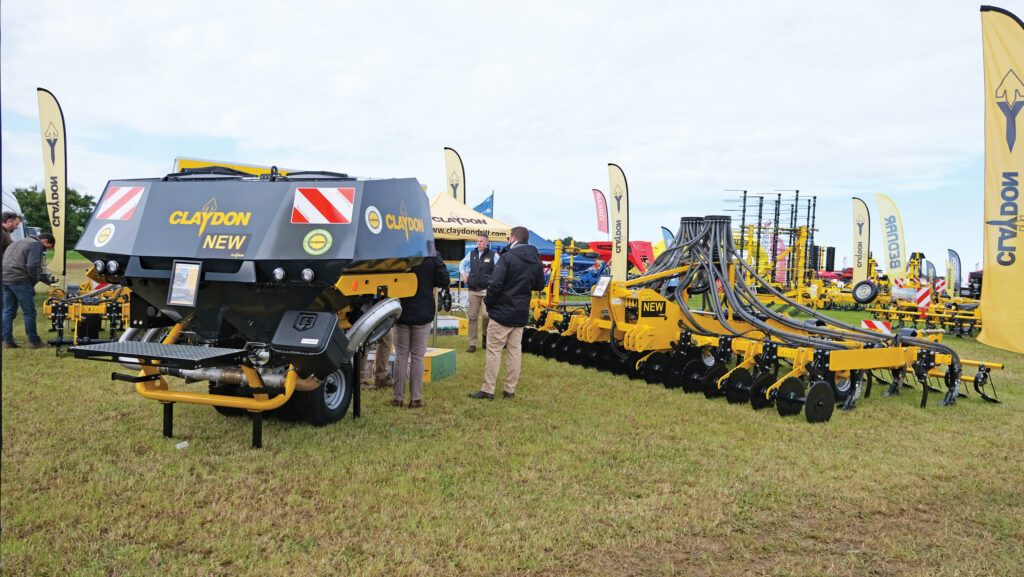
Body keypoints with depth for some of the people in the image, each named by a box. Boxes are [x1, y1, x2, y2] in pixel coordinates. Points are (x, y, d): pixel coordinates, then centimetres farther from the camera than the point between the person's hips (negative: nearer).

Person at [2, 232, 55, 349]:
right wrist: (36, 279, -1)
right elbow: (32, 266, -18)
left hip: (5, 279, 9)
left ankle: (7, 341, 15)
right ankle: (34, 341, 5)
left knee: (8, 312, 14)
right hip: (20, 280, -8)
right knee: (29, 312, 0)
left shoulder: (19, 242, 25)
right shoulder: (36, 244, -4)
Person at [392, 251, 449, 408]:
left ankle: (398, 397, 11)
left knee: (401, 356, 10)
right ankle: (415, 398, 8)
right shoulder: (431, 258, -11)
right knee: (417, 356, 7)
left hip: (402, 314, 1)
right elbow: (444, 281, -7)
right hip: (422, 315, -1)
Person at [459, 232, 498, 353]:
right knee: (472, 317, 2)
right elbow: (462, 263, 29)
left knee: (486, 314, -18)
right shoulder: (471, 254, 13)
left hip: (487, 290, -3)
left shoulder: (493, 255, 2)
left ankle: (486, 336, 10)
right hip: (473, 290, 3)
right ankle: (472, 344, 9)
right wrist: (463, 273, 14)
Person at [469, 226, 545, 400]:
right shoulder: (536, 260, 7)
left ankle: (488, 390, 2)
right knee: (515, 350, 11)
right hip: (521, 314, 6)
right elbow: (539, 285, 17)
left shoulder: (507, 257, -14)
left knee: (494, 350, -1)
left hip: (502, 312, -6)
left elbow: (495, 283, -20)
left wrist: (488, 301, -6)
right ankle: (510, 390, 15)